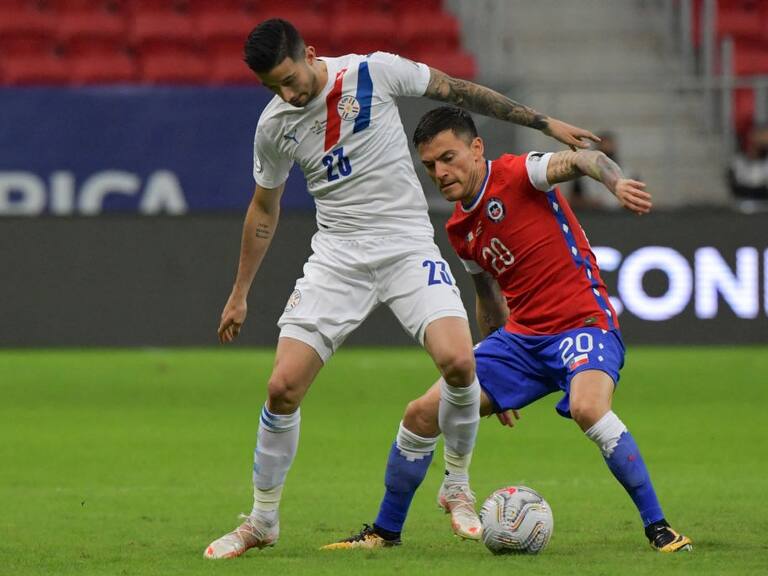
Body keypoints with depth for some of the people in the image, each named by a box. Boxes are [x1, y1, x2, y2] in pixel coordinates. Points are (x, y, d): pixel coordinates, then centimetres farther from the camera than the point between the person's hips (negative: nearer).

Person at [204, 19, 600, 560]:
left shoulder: (375, 72, -10)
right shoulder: (274, 125, -1)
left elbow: (457, 90, 3)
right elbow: (264, 209, 14)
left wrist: (544, 123, 7)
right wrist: (239, 295, 18)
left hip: (409, 247, -2)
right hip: (337, 256, 2)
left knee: (458, 361, -24)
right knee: (282, 387, -9)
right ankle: (262, 521, 11)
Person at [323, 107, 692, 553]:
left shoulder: (517, 174, -10)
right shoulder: (461, 229, 12)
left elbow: (581, 160, -27)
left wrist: (617, 181, -51)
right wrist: (495, 384, 31)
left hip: (584, 323, -8)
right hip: (521, 335, 8)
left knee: (588, 407, -37)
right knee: (422, 413, 3)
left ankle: (659, 528, -25)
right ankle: (385, 530, 22)